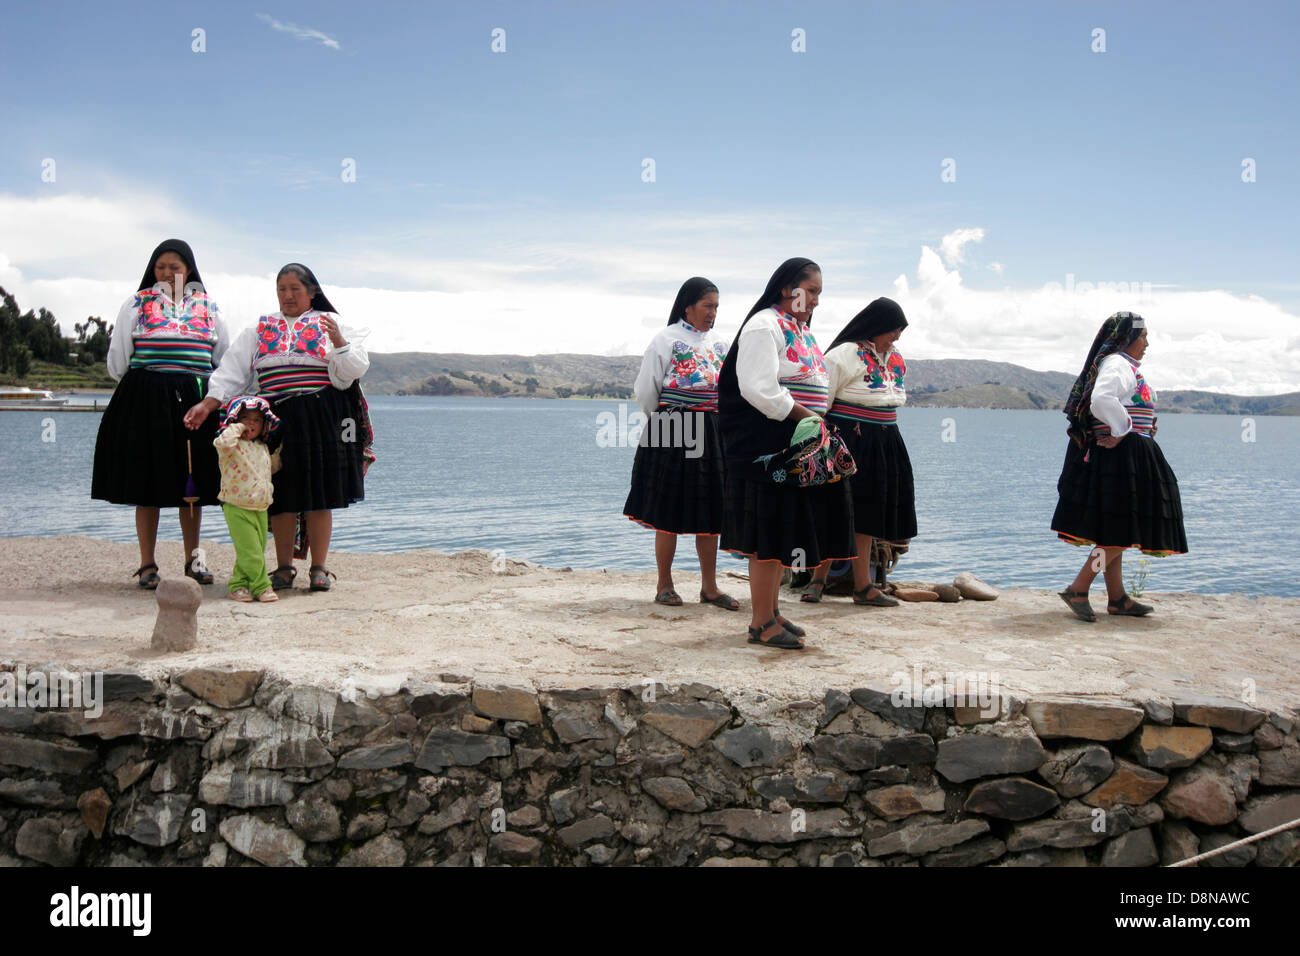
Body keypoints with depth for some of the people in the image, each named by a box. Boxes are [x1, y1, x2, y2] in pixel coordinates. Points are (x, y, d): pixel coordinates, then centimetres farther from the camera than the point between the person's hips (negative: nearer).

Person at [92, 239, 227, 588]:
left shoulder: (208, 307, 12)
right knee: (148, 483, 0)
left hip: (194, 401, 2)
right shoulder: (137, 304, 6)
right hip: (146, 401, -2)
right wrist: (134, 389, 8)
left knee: (192, 485, 7)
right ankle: (147, 564, 7)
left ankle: (193, 559, 18)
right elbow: (118, 359, 8)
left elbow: (224, 357, 16)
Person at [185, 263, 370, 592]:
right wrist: (207, 404, -3)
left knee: (318, 494, -3)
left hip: (321, 421, -2)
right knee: (281, 495, 2)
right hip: (276, 422, 2)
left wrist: (339, 342, -14)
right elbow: (232, 371, 9)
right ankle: (284, 567, 12)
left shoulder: (331, 324, 11)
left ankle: (319, 568, 5)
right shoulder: (259, 331, 16)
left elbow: (356, 370, 3)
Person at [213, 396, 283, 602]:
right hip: (237, 508, -7)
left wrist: (281, 451, 23)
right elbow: (223, 442, -33)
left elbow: (271, 467, 32)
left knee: (258, 551, 10)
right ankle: (262, 587, 0)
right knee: (251, 552, -10)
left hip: (261, 509, 7)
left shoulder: (262, 448, 15)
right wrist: (237, 428, -18)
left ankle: (238, 585, 22)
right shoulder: (233, 445, -8)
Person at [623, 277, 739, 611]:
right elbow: (646, 389, -4)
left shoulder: (718, 344, 12)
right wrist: (661, 421, 5)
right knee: (669, 511, 1)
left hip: (711, 433, 6)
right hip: (673, 431, -5)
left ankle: (709, 586, 14)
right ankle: (664, 585, 11)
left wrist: (718, 421, 12)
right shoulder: (666, 339, -5)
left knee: (710, 510, 7)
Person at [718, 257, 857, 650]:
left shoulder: (799, 330, 19)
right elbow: (760, 389, -21)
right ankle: (762, 624, 0)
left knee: (782, 530, 14)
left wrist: (816, 421, 10)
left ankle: (771, 611, 24)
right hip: (768, 447, -10)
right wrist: (803, 416, -16)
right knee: (769, 532, -7)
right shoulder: (764, 327, -11)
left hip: (797, 448, 10)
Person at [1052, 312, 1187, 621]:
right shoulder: (1117, 365, -13)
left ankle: (1117, 598, 16)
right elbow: (1102, 399, -32)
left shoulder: (1122, 365, 20)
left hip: (1122, 458, 11)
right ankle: (1077, 590, -11)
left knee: (1115, 532, 11)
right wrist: (1122, 430, -21)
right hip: (1121, 455, -11)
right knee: (1122, 530, -11)